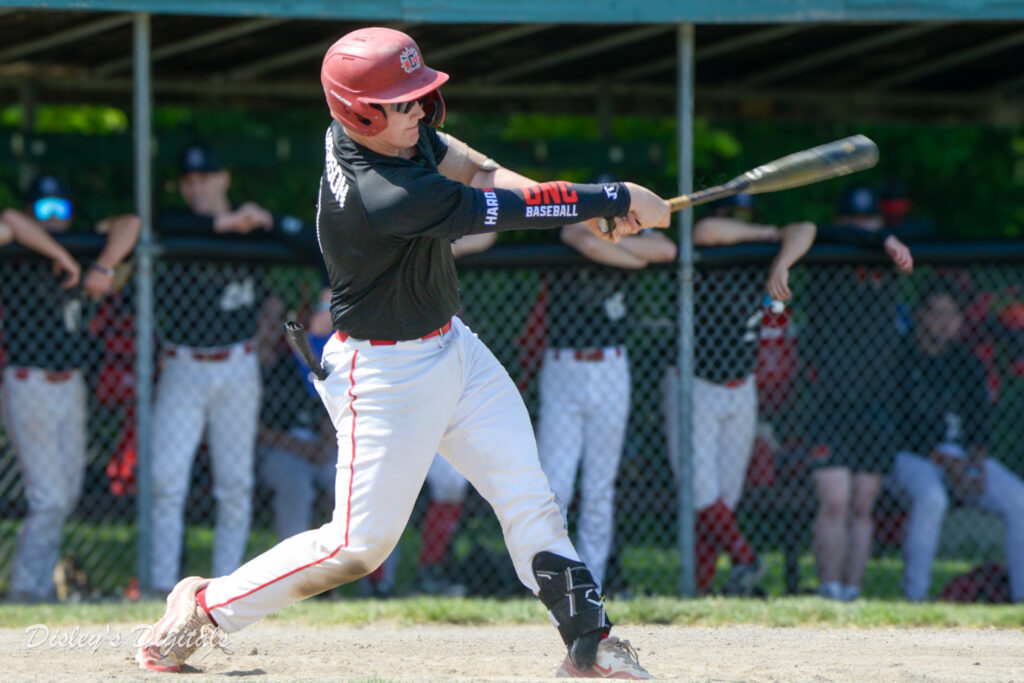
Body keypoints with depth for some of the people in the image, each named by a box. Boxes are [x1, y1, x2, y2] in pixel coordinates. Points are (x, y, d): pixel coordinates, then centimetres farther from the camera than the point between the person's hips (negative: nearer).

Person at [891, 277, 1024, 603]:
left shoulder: (967, 362, 12)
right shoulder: (901, 359, -5)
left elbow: (979, 418, 6)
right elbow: (901, 423, -13)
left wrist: (976, 461, -14)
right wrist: (944, 462, -21)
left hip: (963, 455, 5)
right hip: (912, 455, -5)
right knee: (931, 497, -38)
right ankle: (914, 597, -32)